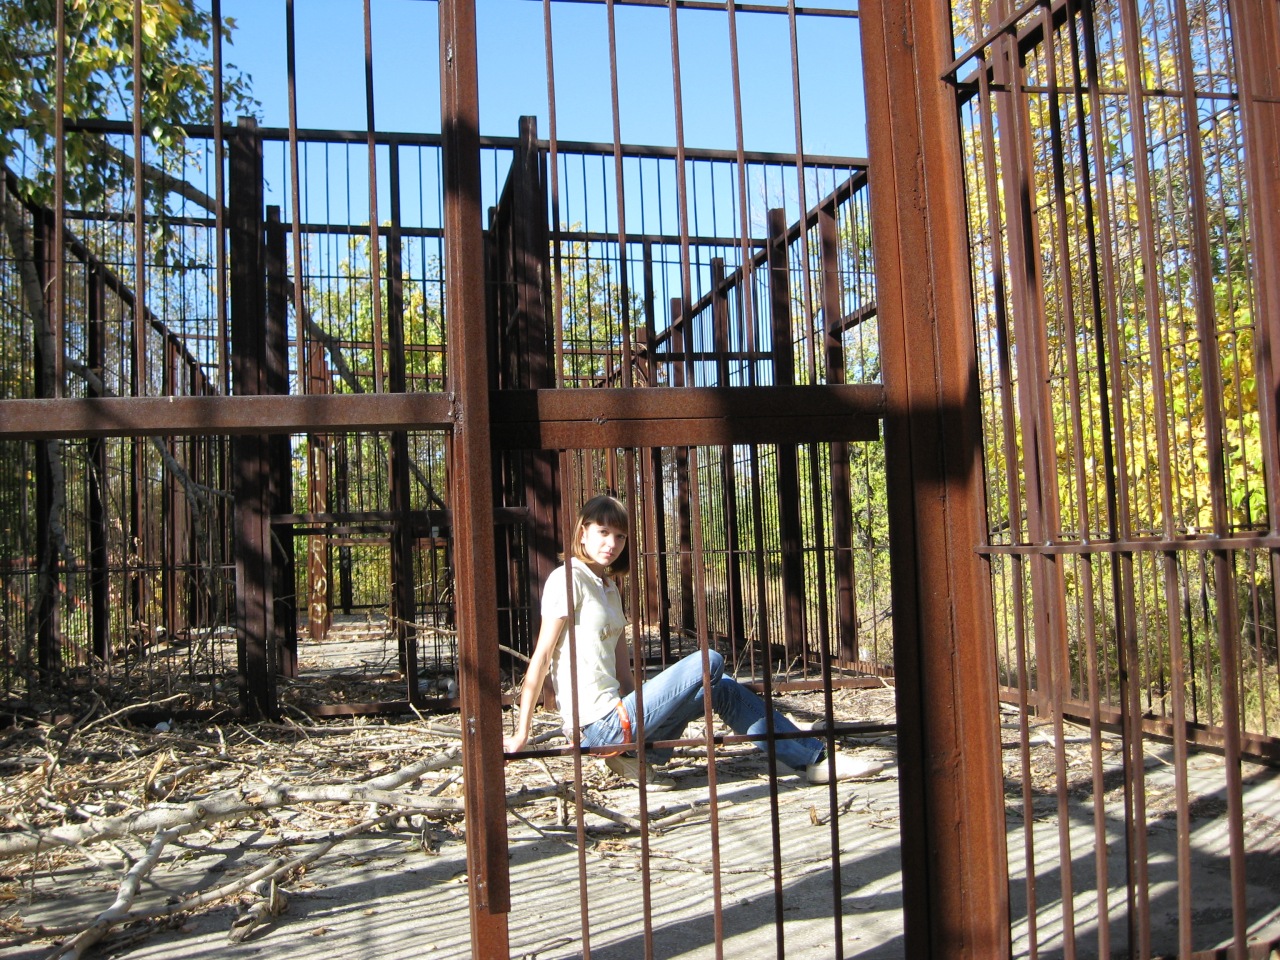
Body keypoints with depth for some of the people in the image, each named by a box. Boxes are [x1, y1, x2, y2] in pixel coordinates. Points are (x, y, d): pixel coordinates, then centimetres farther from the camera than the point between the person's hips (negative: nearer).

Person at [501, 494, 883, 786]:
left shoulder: (608, 586, 17)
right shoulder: (567, 579, -10)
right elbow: (542, 657, -13)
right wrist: (521, 734, -12)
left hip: (615, 715, 9)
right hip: (599, 725, -8)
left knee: (725, 689, 6)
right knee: (709, 662, -15)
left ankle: (816, 759, 9)